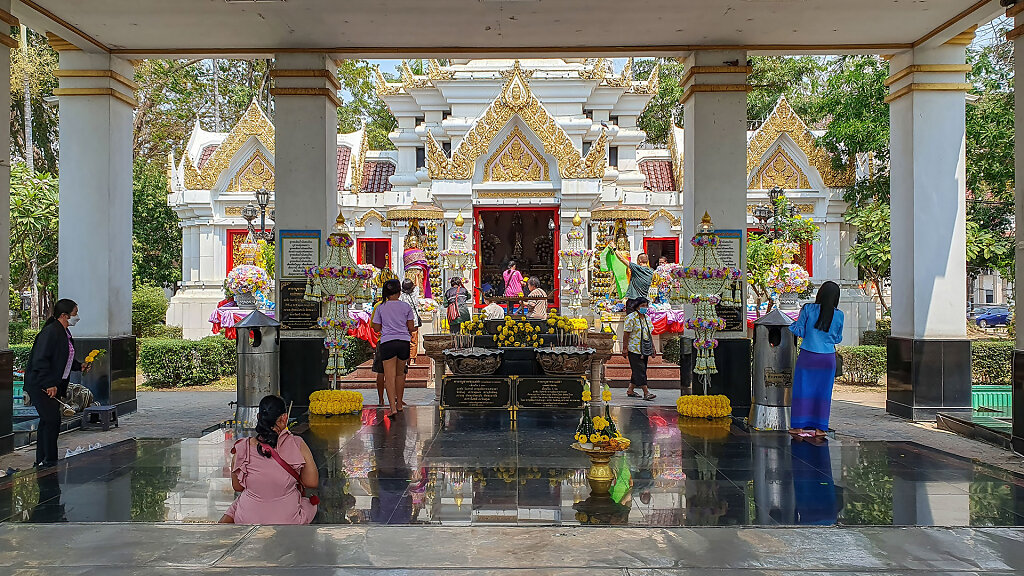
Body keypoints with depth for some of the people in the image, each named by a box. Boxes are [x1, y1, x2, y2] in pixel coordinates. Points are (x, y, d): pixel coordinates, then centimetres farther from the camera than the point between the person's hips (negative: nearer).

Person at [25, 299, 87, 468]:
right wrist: (49, 385, -23)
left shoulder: (64, 332, 12)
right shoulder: (50, 332, -19)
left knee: (47, 422, 12)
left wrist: (79, 366, 10)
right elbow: (40, 361, -23)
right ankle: (49, 460, -1)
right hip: (39, 385, -10)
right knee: (52, 420, -11)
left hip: (53, 385, 10)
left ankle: (42, 460, 21)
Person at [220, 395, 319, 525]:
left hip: (248, 520, 2)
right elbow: (312, 483, -6)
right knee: (311, 504, 31)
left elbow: (237, 487, 2)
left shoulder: (242, 448, -12)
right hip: (288, 521, -2)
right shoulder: (298, 445, -16)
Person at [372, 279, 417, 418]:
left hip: (387, 342, -2)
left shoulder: (380, 308, 1)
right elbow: (411, 328, 3)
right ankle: (399, 404, 28)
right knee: (400, 374, 17)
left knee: (389, 376, -4)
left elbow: (377, 328, 5)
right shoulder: (406, 307, 2)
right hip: (404, 342, 2)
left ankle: (393, 407, -16)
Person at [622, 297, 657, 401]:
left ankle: (630, 390, 18)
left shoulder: (647, 318, 14)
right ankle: (646, 392, -13)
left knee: (637, 371, 10)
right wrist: (625, 348, -14)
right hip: (634, 349, -8)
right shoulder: (631, 318, -9)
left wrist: (653, 347, 16)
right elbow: (626, 334, -11)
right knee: (640, 370, -9)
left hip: (645, 350, 8)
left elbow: (650, 333, 20)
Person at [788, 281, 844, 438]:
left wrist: (791, 325, 16)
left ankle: (799, 427, 11)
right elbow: (838, 339, 9)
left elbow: (800, 331, -4)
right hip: (827, 357, 1)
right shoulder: (839, 315, -1)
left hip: (808, 356, -1)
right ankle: (820, 428, 13)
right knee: (823, 392, 10)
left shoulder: (808, 309, -8)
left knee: (803, 389, 8)